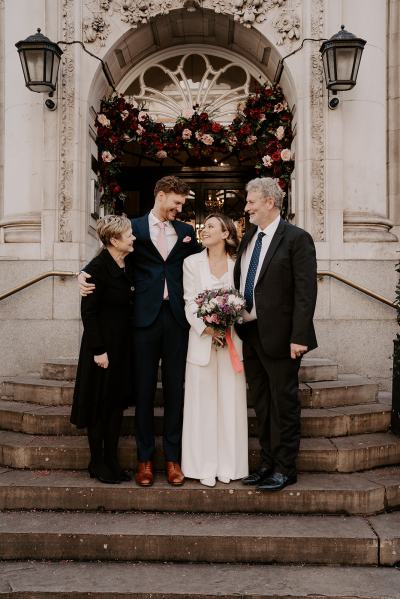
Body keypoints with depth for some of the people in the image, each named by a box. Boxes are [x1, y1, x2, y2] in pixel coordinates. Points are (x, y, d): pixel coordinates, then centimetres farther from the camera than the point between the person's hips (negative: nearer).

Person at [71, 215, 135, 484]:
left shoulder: (128, 265, 6)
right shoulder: (98, 267, -15)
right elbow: (88, 312, -15)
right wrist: (98, 350, -17)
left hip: (123, 345, 7)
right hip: (103, 344, -7)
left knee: (117, 402, 12)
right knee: (100, 404, 4)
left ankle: (112, 461, 23)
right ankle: (97, 463, 17)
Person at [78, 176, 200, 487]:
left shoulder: (186, 231, 14)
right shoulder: (133, 227, 5)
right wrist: (85, 274, -13)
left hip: (176, 317, 2)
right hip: (145, 317, -2)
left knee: (175, 388, 5)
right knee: (144, 389, 4)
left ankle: (173, 457, 14)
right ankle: (145, 458, 15)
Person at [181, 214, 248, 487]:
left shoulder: (238, 263, 4)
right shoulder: (192, 262, 5)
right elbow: (190, 302, 0)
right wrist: (205, 327, -14)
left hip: (231, 339, 0)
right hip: (202, 339, 0)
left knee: (230, 400, 4)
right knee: (203, 401, 2)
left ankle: (228, 465, 14)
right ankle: (205, 466, 11)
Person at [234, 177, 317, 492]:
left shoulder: (296, 238, -10)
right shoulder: (248, 238, 13)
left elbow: (306, 291, -14)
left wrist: (299, 337, -19)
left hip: (279, 336, -7)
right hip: (250, 333, 7)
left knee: (284, 403, 4)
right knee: (261, 403, 14)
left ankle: (285, 468, 15)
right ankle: (268, 463, 26)